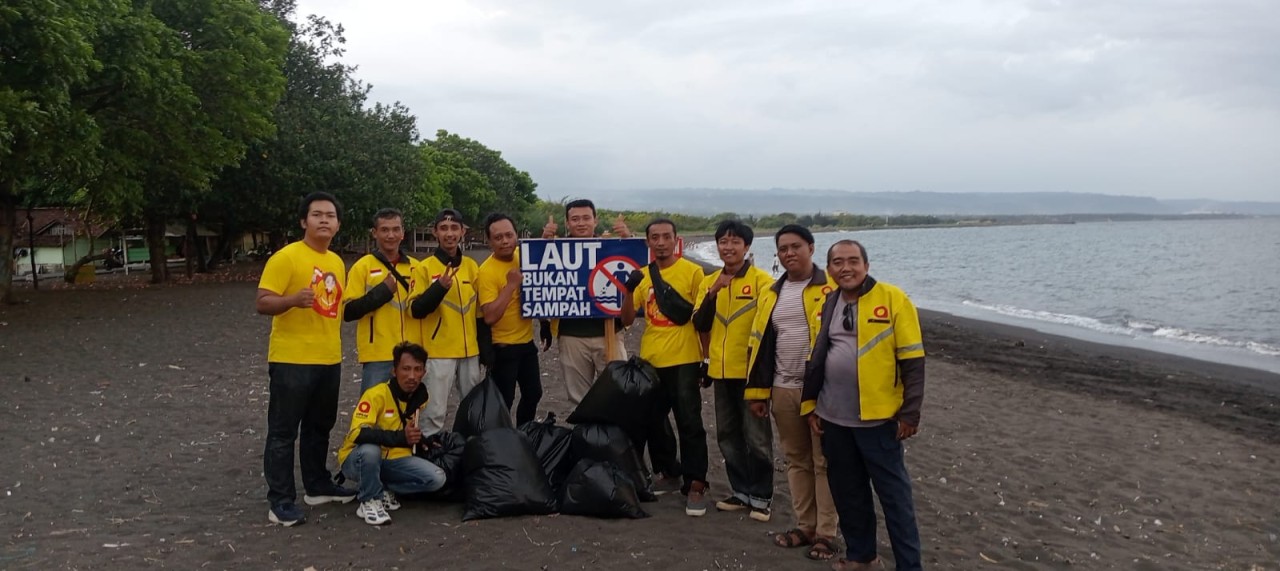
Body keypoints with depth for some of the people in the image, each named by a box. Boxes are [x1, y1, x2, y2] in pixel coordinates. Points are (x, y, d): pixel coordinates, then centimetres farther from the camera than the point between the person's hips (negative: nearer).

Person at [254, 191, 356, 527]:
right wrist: (294, 300, -35)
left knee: (319, 428, 18)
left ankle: (318, 486, 31)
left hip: (329, 360, 8)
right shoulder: (286, 257, -12)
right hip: (292, 360, -7)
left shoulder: (337, 262, 12)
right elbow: (262, 303, -17)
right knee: (283, 432, 0)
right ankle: (281, 501, 6)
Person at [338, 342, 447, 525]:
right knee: (370, 450, -39)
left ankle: (383, 491, 2)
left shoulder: (420, 397, 0)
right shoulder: (376, 394, -21)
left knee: (437, 478, -16)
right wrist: (400, 437, -41)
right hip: (357, 460, -5)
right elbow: (357, 434, -34)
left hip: (394, 461, 5)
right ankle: (370, 500, -14)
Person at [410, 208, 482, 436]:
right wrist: (439, 288, -24)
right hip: (440, 353, -4)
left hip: (470, 351, 5)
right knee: (436, 412, -5)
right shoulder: (425, 268, -4)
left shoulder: (472, 266, 9)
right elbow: (416, 310, -10)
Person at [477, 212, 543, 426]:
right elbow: (490, 317, -27)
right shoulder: (487, 271, -20)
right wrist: (511, 284, -27)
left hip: (527, 341, 7)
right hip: (503, 346, -7)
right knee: (504, 401, 2)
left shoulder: (523, 256, -1)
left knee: (533, 393, 18)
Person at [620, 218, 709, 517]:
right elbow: (627, 319, 4)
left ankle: (695, 484, 3)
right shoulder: (642, 275, 7)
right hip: (650, 361, 5)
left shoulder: (692, 272, -7)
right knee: (653, 421, 16)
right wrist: (628, 289, -12)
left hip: (683, 361, -5)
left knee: (689, 424, -3)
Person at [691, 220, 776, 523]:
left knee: (756, 436, 0)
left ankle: (761, 496, 12)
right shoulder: (709, 282, 8)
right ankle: (741, 491, 26)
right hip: (721, 371, 6)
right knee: (728, 435, 13)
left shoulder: (762, 280, -8)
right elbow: (700, 325, 1)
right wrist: (713, 292, -12)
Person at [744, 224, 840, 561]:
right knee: (797, 461, 13)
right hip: (783, 390, 6)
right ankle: (805, 526, 24)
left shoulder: (830, 288, -7)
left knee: (824, 463, 2)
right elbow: (760, 344, 12)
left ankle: (826, 533, 10)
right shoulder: (772, 294, 12)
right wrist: (757, 390, 9)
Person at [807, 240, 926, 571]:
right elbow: (815, 358, 15)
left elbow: (912, 360, -9)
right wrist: (810, 405, 12)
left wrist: (910, 413, -11)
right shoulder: (826, 304, 7)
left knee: (893, 493, 2)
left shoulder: (892, 299, -8)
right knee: (847, 491, 15)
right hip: (833, 418, 5)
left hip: (878, 417, -5)